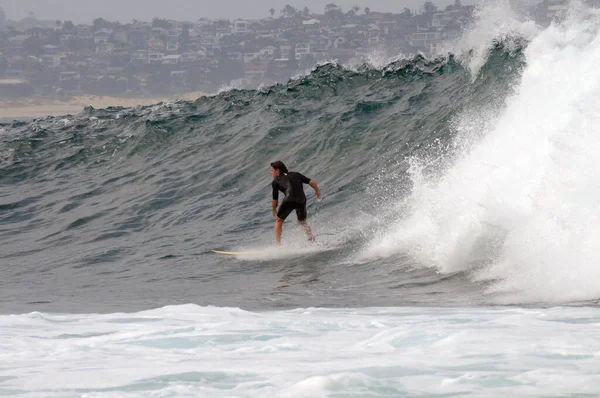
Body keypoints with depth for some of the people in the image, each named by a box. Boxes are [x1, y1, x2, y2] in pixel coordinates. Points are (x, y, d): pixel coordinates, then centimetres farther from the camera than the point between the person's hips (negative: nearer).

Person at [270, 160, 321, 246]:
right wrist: (317, 191, 37)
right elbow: (311, 182, 19)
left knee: (279, 221, 19)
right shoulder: (295, 175, 27)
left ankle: (278, 245, 11)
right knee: (302, 222, 27)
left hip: (290, 200, -4)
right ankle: (313, 241, 11)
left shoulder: (276, 181, 18)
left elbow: (275, 200, 19)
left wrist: (274, 210, 37)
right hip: (302, 200, 4)